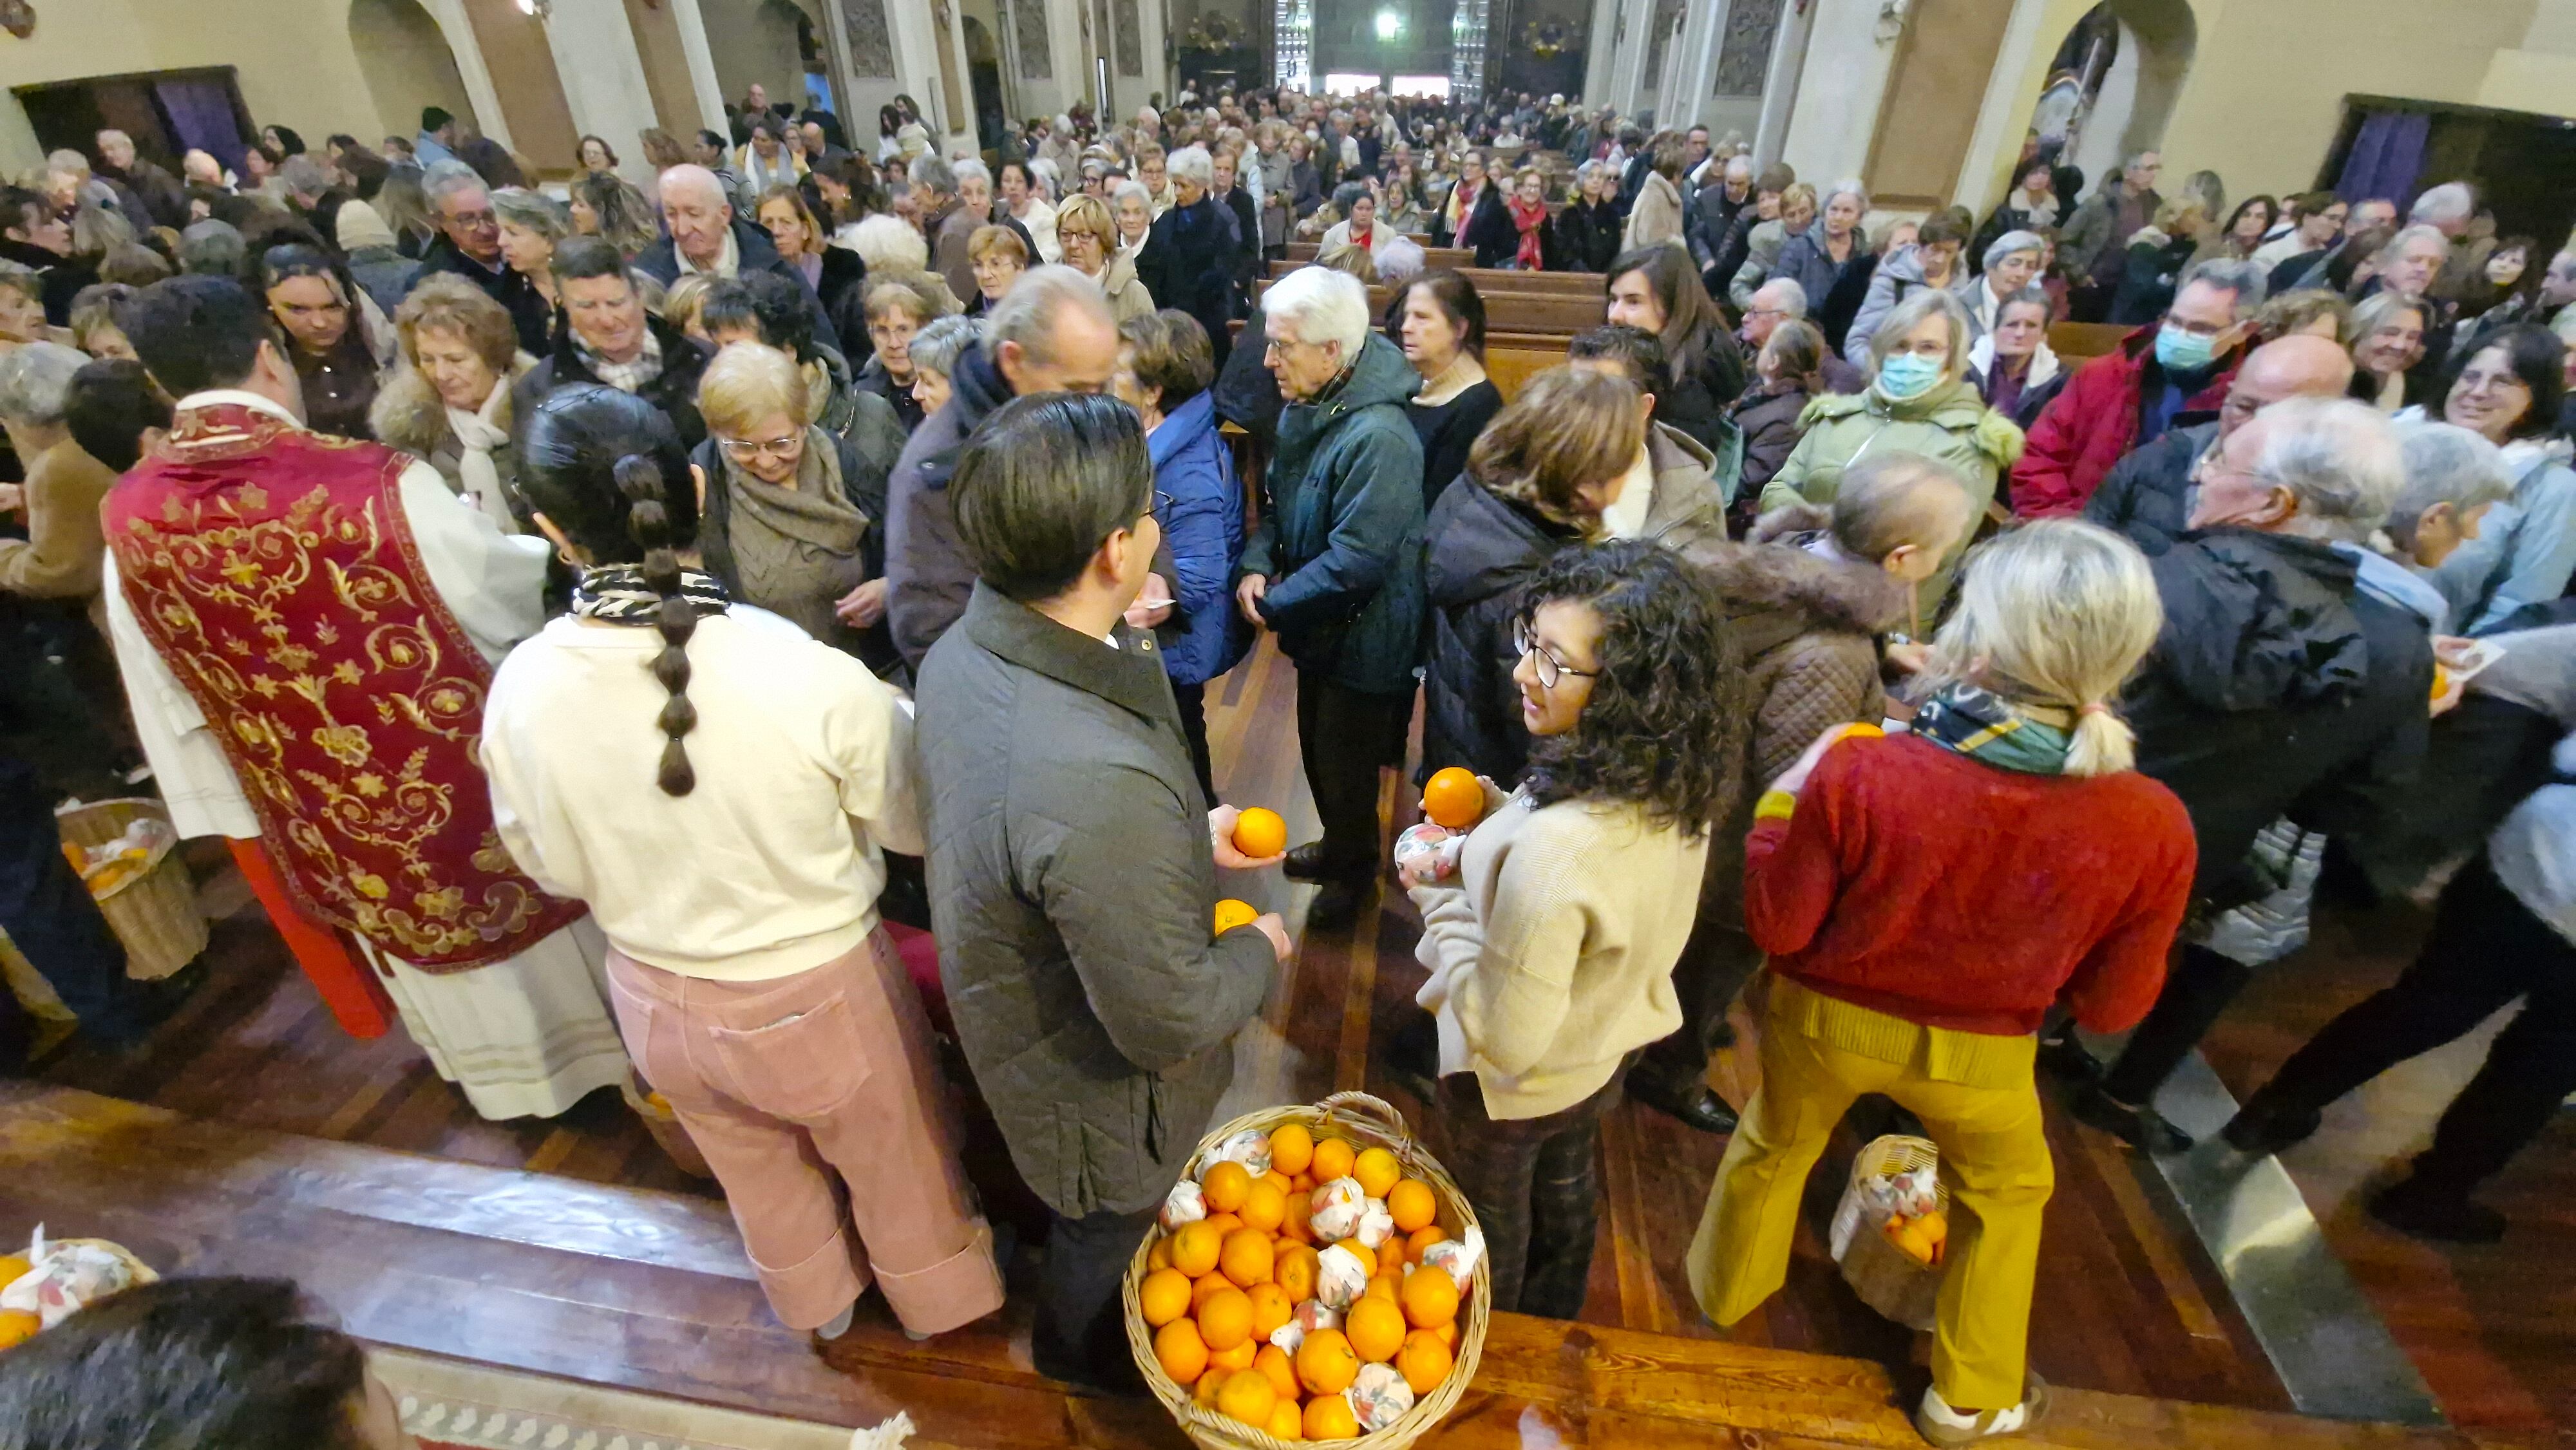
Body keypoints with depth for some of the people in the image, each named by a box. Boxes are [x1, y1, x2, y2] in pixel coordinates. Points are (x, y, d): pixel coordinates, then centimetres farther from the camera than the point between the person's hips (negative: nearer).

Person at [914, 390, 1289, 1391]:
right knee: (1104, 1237, 28)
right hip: (1098, 1089, -7)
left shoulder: (962, 650, -17)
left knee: (1081, 1214, 38)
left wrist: (1188, 837, 0)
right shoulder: (1103, 784, -46)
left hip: (1011, 1003, 8)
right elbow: (1169, 1020, -33)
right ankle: (1083, 1356, 62)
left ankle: (1074, 1330, 70)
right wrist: (1257, 950, -13)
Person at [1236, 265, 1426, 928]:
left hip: (1361, 637, -8)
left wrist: (1273, 605, -19)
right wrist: (1258, 564, -8)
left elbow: (1355, 561, -30)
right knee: (1317, 750, 24)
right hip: (1317, 626, 8)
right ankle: (1339, 846, 50)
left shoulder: (1379, 437, -30)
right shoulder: (1304, 408, 0)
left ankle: (1353, 872, 39)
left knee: (1344, 766, 11)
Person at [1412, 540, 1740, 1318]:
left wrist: (1440, 901, -24)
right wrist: (1501, 813, -9)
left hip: (1514, 1088, -6)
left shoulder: (1554, 850, -45)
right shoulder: (1676, 790, -19)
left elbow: (1506, 1037, -33)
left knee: (1492, 1226, 26)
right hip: (1608, 1049, 7)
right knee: (1566, 1196, 33)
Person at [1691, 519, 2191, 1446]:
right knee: (2007, 1190, 34)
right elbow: (2110, 1006, -10)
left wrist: (1783, 802, -7)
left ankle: (1726, 1288, 59)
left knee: (1773, 1148, 30)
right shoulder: (2152, 826, -25)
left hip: (1827, 1022, -1)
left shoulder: (1857, 773, -34)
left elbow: (1776, 929, -18)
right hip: (1979, 1051, 1)